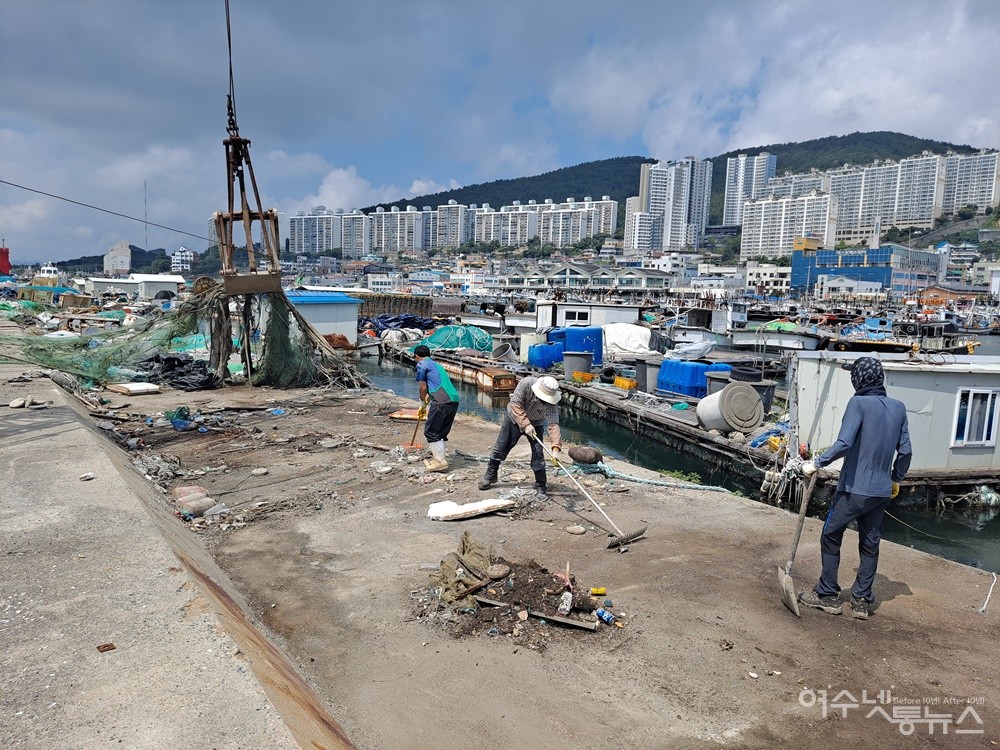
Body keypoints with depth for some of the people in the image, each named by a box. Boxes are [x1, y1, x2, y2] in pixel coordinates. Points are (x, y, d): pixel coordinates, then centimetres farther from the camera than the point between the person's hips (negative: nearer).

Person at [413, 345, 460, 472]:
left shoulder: (422, 364, 5)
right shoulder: (436, 365, 30)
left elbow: (423, 387, 4)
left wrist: (423, 405, 19)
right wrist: (426, 404, 48)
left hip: (442, 401, -8)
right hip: (454, 401, 8)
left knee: (430, 431, 1)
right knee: (442, 432, 18)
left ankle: (441, 461, -1)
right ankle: (437, 456, 25)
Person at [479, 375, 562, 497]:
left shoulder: (552, 401, -30)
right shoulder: (526, 383, -34)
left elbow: (553, 425, -34)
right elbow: (515, 404, -29)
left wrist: (556, 448, -44)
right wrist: (526, 424, -35)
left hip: (536, 423, 0)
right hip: (515, 418, 0)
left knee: (538, 454, -7)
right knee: (501, 447, 5)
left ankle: (541, 486, 8)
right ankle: (490, 476, 24)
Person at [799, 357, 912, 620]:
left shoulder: (859, 403, -14)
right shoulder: (898, 408, 4)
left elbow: (844, 444, -24)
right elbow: (905, 451, 7)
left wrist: (816, 464, -14)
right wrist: (896, 479, 21)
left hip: (854, 489, -6)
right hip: (882, 492, 6)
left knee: (831, 538, 9)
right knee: (870, 544, 15)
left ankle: (828, 595, 16)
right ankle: (862, 601, 21)